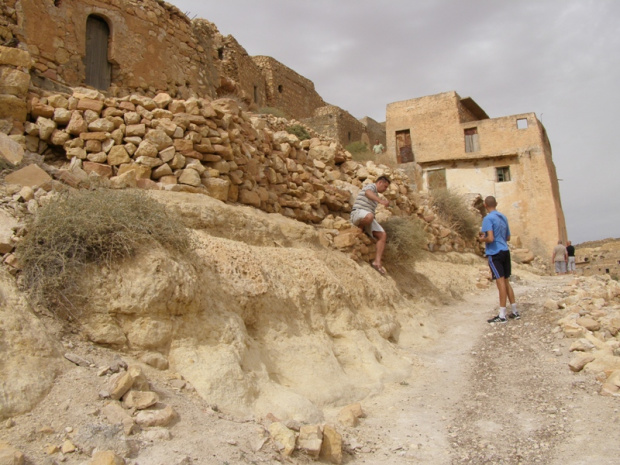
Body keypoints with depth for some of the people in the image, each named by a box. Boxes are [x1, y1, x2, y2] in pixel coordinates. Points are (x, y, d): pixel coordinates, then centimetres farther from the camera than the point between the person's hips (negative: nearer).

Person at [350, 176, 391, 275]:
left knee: (383, 236, -12)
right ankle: (359, 229, -14)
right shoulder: (370, 186, 2)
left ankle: (377, 262, -21)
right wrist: (380, 200, -41)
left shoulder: (375, 194, 32)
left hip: (368, 218, 9)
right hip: (358, 213, -9)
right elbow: (368, 193, -24)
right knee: (369, 216, -45)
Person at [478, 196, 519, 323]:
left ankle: (502, 315, -6)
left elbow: (490, 238, -21)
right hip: (505, 251, 8)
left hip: (495, 253, -8)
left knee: (500, 281, -9)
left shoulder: (488, 219, -11)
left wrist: (482, 239, 0)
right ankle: (515, 312, 20)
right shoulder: (503, 217, 15)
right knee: (506, 281, 15)